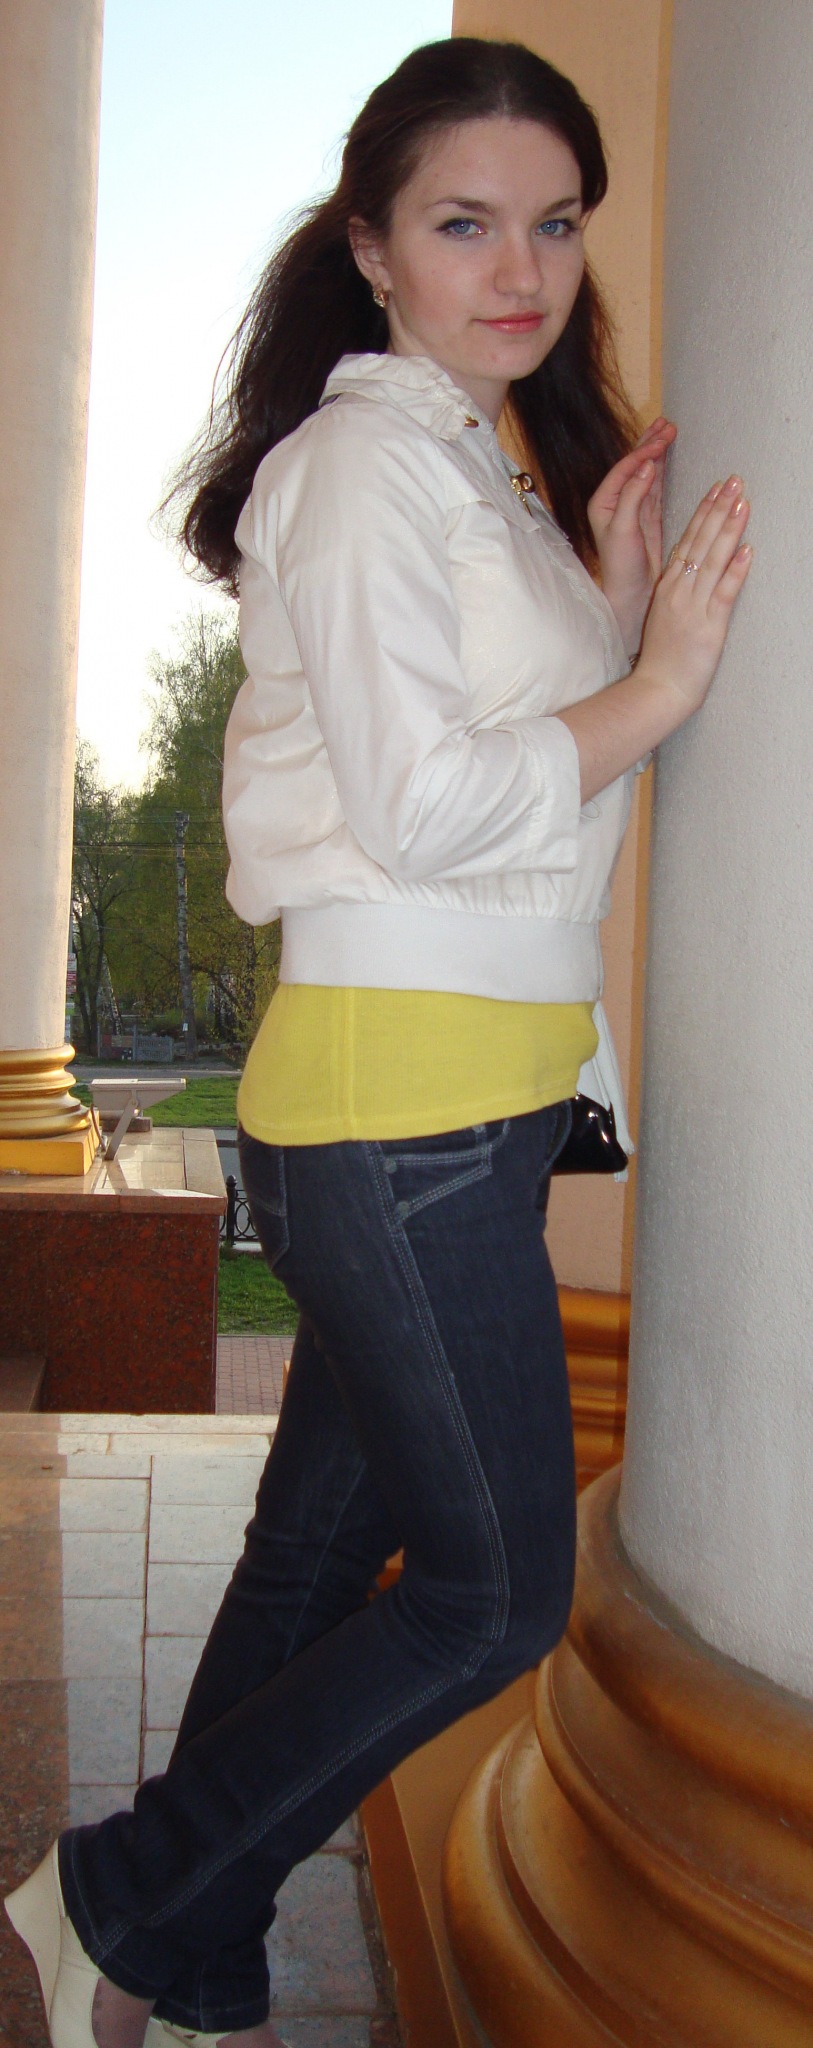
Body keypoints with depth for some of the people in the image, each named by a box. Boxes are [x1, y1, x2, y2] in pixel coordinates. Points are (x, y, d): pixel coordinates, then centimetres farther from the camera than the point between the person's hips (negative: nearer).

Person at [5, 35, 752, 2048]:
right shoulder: (366, 457, -9)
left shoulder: (499, 469, 20)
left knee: (325, 1547, 14)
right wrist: (652, 687, -8)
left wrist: (612, 602, 7)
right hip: (401, 1094, -9)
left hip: (474, 1099, 9)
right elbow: (421, 805, -17)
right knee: (498, 1595, -2)